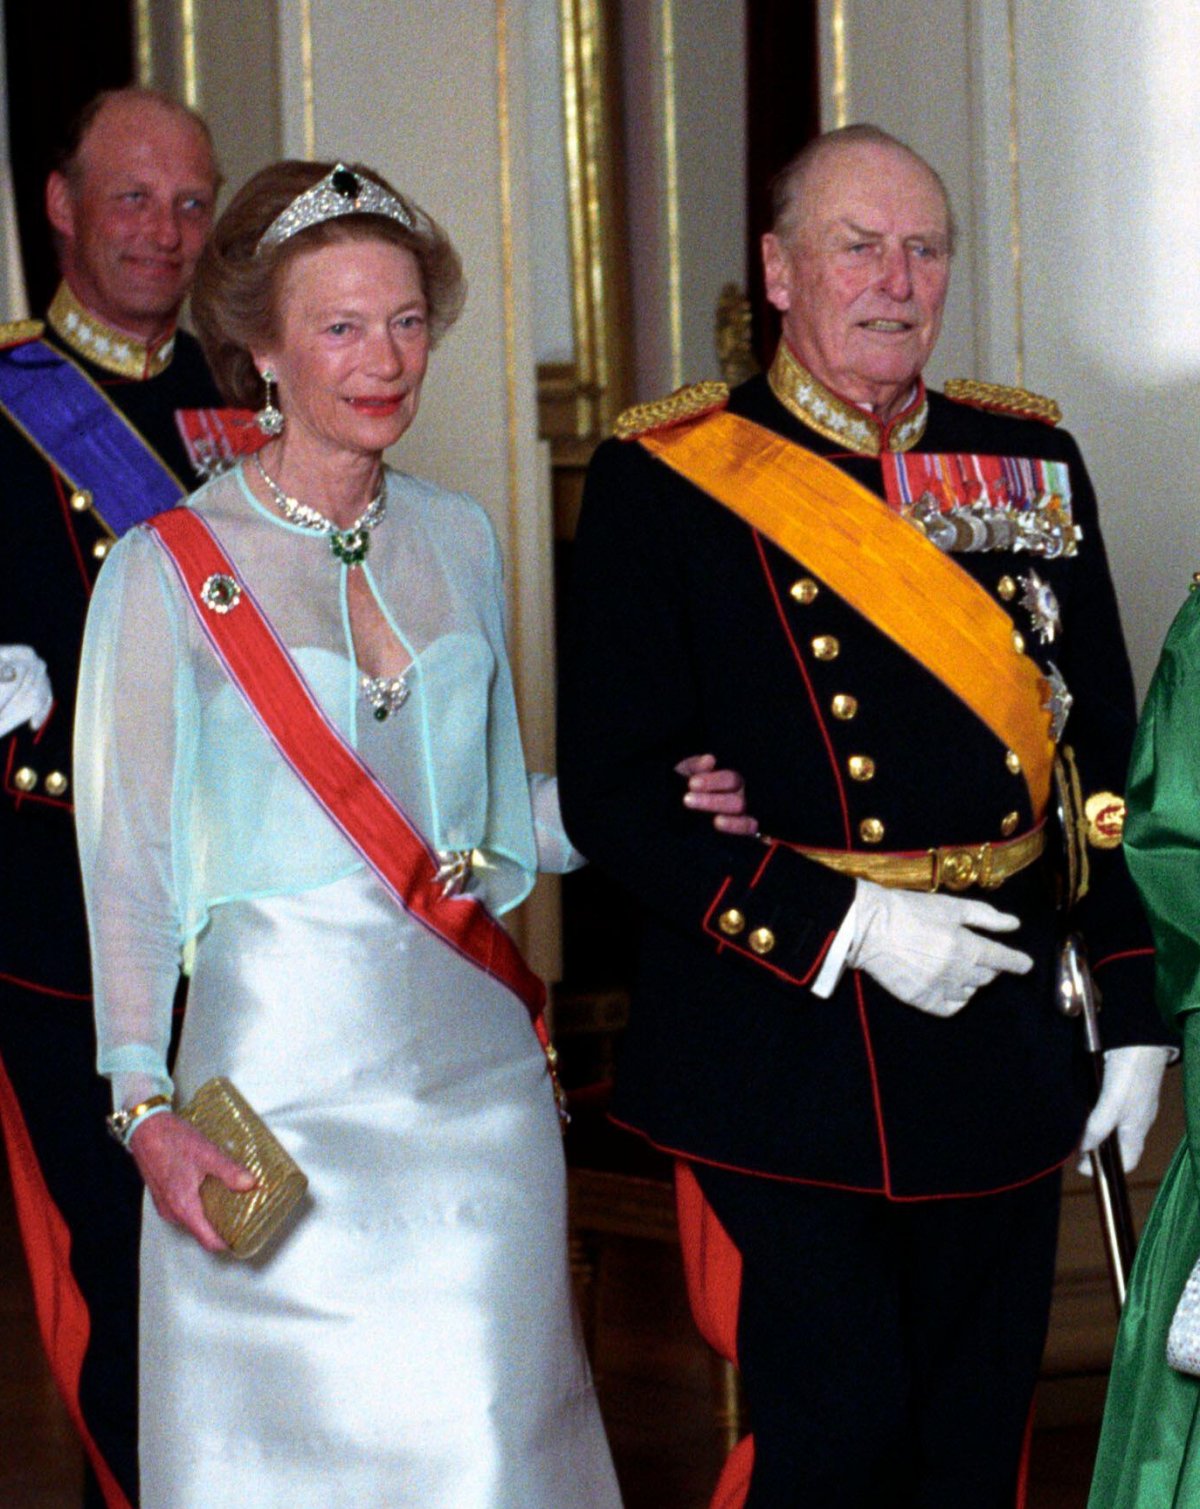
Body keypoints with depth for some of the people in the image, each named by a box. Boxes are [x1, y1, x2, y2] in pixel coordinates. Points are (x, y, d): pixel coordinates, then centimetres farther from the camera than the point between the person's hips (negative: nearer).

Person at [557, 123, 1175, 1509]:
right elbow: (611, 793, -9)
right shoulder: (664, 482, -4)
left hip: (999, 1053, 5)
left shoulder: (1028, 463, 9)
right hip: (782, 1065, -4)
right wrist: (844, 925, -17)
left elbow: (1106, 758, 13)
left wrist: (1131, 1011, 8)